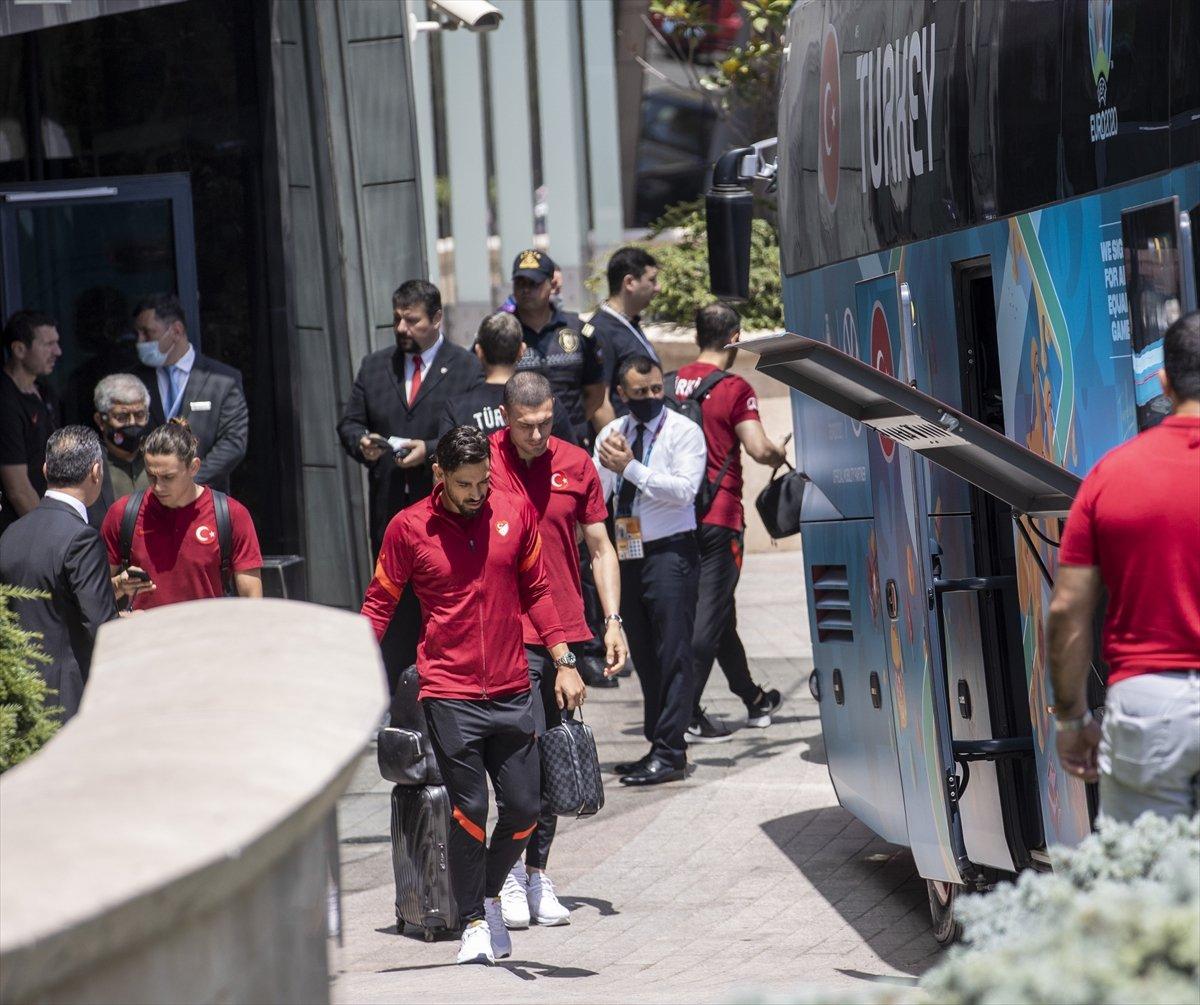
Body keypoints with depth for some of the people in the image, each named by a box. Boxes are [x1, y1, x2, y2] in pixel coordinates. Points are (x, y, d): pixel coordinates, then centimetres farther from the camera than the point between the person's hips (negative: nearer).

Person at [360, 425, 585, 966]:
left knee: (524, 808, 3)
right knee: (469, 809, -7)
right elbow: (379, 602, 4)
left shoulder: (516, 512, 4)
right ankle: (473, 923, 8)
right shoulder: (409, 527, -4)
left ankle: (490, 894, 29)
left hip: (511, 692, 3)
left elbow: (536, 591, 14)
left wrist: (563, 662, 11)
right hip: (449, 693, -3)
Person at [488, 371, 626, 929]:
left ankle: (538, 873, 17)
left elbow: (600, 547, 13)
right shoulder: (482, 462, -3)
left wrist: (612, 621, 5)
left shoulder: (575, 464, 6)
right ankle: (513, 874, -4)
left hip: (565, 632, 4)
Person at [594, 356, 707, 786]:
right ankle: (660, 746, 16)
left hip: (670, 553, -6)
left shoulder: (684, 432, -5)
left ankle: (669, 753, -9)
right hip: (629, 553, 6)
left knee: (672, 653, -8)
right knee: (644, 655, 10)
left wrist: (631, 468, -19)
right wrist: (607, 465, -11)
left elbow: (684, 489, -18)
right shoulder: (611, 434, 11)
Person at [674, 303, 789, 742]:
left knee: (718, 611, 17)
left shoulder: (673, 382, 6)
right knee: (711, 612, -4)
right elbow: (759, 449, -20)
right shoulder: (734, 389, -11)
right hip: (720, 516, -7)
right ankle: (686, 712, -11)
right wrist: (781, 456, 1)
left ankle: (755, 700, 31)